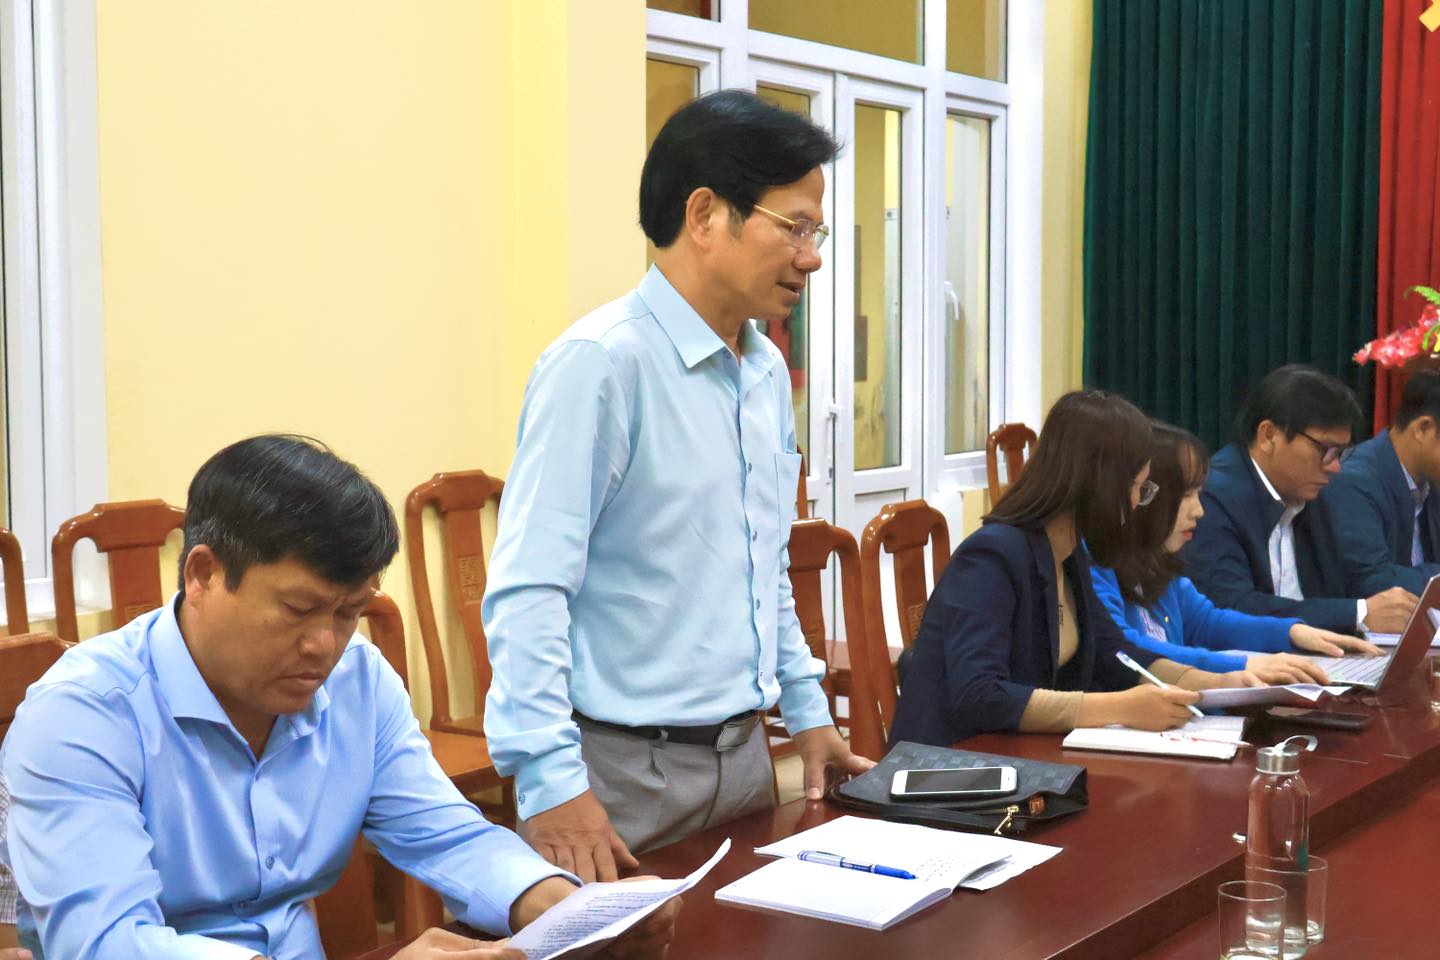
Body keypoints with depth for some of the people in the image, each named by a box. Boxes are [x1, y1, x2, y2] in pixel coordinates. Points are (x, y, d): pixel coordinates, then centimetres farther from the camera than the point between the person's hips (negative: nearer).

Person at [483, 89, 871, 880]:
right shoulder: (600, 364, -17)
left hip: (744, 753, 8)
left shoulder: (766, 372, 10)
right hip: (625, 771, -8)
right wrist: (551, 784, -25)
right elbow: (530, 588, -21)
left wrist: (806, 711, 18)